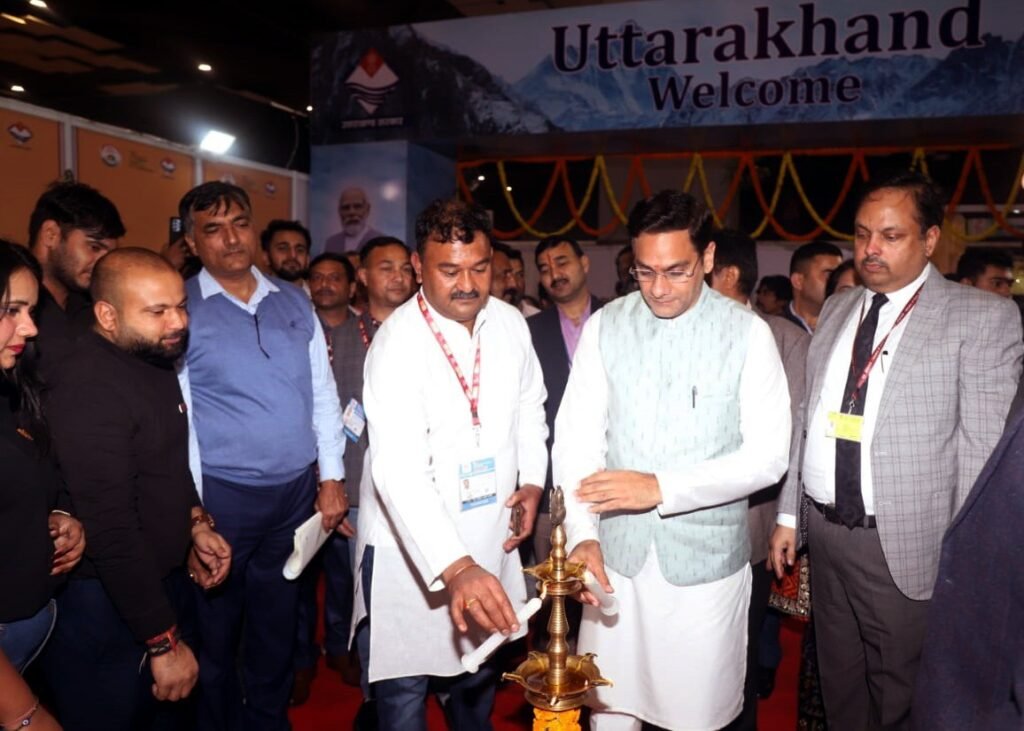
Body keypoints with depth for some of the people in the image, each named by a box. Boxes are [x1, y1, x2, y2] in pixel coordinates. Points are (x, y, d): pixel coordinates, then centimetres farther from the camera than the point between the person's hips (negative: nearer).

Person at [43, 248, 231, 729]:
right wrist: (164, 642, -23)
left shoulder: (154, 359, 3)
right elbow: (112, 532, -27)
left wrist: (194, 522, 3)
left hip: (165, 578, 8)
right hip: (107, 603, -8)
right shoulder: (89, 388, -26)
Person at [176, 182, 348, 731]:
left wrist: (332, 477, 6)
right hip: (223, 496, -4)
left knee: (276, 625, 20)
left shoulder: (294, 304, 6)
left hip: (298, 492, 4)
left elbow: (323, 394, 9)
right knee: (217, 629, 14)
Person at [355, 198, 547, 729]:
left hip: (489, 540, 5)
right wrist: (455, 567, -43)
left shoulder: (510, 323, -4)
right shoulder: (398, 344, -22)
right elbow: (399, 470, -33)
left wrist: (533, 478, 2)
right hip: (413, 548, -5)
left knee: (481, 678, 23)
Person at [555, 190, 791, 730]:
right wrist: (583, 534, -17)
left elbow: (767, 455, -10)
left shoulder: (747, 333, -6)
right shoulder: (604, 326, -1)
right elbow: (577, 438, -5)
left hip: (707, 558, -1)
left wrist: (662, 487, -19)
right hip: (615, 554, 2)